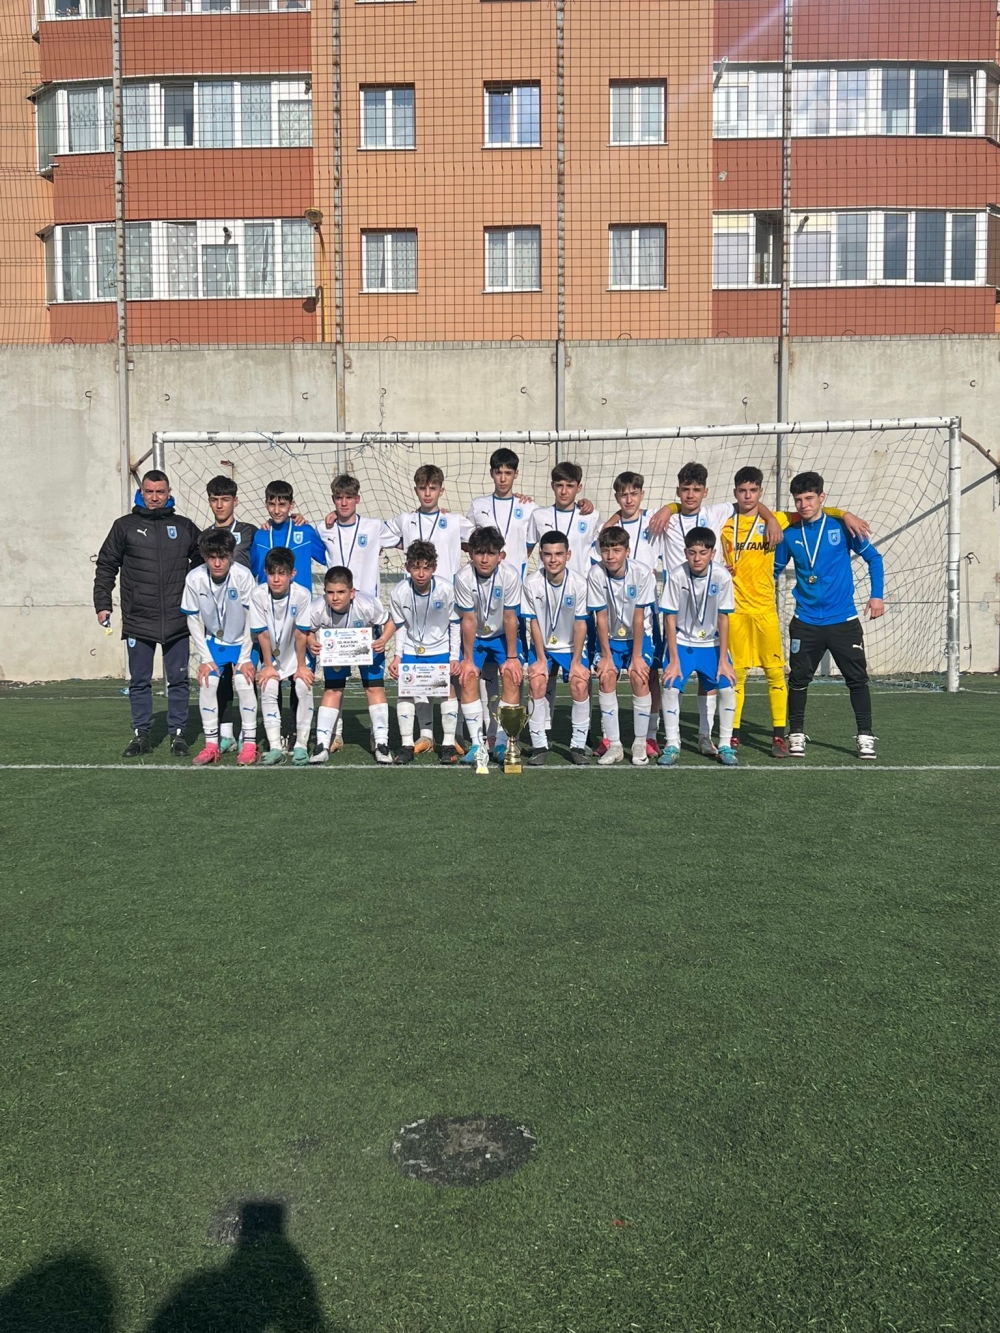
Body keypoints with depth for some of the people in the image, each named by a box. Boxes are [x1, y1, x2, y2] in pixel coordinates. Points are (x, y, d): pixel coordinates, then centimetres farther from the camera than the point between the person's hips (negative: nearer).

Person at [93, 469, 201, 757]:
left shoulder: (185, 527, 8)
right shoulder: (125, 526, 6)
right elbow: (106, 566, 8)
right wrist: (102, 604, 2)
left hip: (177, 621, 0)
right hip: (138, 621, 0)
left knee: (178, 679, 4)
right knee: (139, 681, 6)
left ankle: (178, 734, 14)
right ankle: (140, 735, 15)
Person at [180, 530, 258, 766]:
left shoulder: (243, 576, -25)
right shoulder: (194, 578, -18)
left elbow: (251, 618, -17)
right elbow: (193, 620, -7)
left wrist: (245, 658, -16)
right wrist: (205, 658, -10)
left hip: (243, 642, -2)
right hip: (213, 642, 2)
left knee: (244, 681, -18)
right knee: (206, 682, -12)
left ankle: (249, 743, -5)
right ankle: (211, 744, 1)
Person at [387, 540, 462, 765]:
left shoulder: (446, 589, -20)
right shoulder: (399, 592, -17)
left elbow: (455, 624, -7)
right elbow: (400, 627, -2)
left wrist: (455, 656, -9)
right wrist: (397, 656, -7)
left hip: (441, 647, -1)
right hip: (411, 649, 1)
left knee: (447, 687, -11)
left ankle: (449, 744, -1)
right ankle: (406, 745, 1)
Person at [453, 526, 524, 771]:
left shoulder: (510, 576, -25)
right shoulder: (463, 578, -24)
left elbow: (510, 618, -19)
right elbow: (469, 620, -18)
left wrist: (512, 657, -15)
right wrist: (468, 659, -15)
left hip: (503, 635, 0)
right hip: (475, 636, 0)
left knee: (512, 676, -15)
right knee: (468, 677, -15)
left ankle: (502, 740, -5)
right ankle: (477, 741, -9)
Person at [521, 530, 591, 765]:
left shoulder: (579, 582, -17)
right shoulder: (532, 583, -16)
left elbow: (580, 625, -12)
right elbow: (534, 623, -9)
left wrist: (576, 661, -13)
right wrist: (541, 658, -12)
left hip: (572, 646, 0)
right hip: (542, 646, 1)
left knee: (580, 686, -18)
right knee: (536, 683, -18)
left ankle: (578, 745, -3)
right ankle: (539, 745, -6)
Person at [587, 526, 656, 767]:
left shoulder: (642, 573, -21)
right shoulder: (596, 574, -17)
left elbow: (639, 617, -18)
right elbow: (601, 617, -13)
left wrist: (636, 656, -16)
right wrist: (606, 655, -13)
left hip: (638, 635, -1)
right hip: (610, 637, 2)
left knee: (639, 677, -18)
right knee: (606, 676, -16)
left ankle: (640, 744, -4)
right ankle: (614, 745, -7)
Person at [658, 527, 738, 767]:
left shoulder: (722, 576, -18)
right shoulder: (677, 576, -20)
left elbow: (723, 618, -10)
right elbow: (670, 619, -14)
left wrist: (723, 659, -10)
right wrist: (674, 660, -16)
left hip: (711, 642, 1)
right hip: (681, 641, -1)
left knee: (727, 688, -11)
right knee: (670, 687, -17)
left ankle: (725, 745, 4)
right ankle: (672, 745, -2)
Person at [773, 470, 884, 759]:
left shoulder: (841, 526, -4)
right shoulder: (790, 535, 2)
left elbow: (873, 558, 4)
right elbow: (775, 570, 14)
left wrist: (876, 595, -4)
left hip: (843, 621, -1)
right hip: (805, 623, 2)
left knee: (857, 678, 1)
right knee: (798, 679, 5)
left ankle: (865, 737, 10)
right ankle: (797, 735, 18)